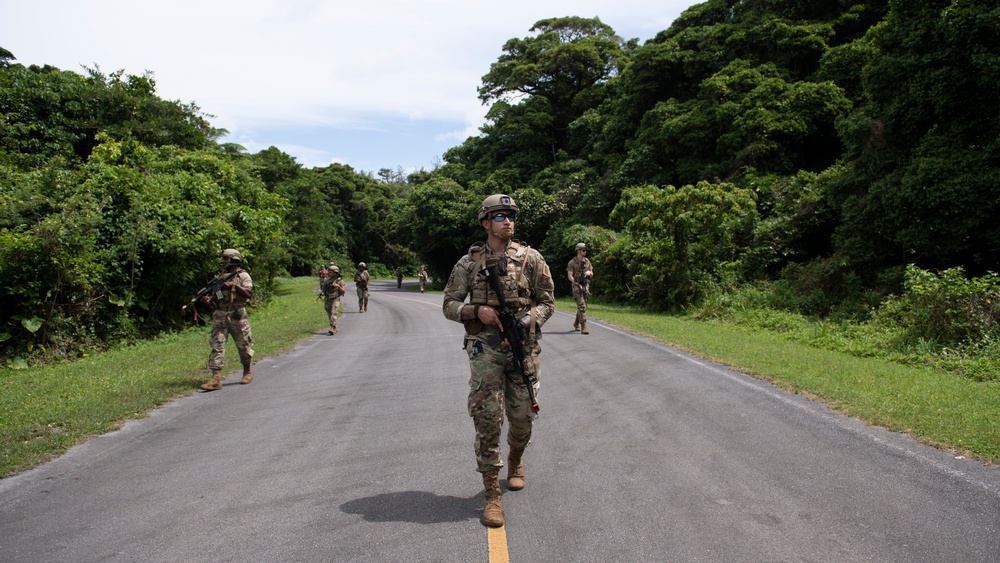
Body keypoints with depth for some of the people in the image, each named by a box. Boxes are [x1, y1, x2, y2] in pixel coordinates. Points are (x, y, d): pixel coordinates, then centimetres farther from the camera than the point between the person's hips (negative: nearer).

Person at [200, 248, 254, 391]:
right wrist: (208, 299, -2)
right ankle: (216, 379, -10)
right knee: (217, 346, -7)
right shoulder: (221, 276, 15)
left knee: (243, 346, 7)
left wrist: (234, 285, -22)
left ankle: (247, 373, 28)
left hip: (237, 316, -4)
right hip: (220, 316, 4)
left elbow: (249, 293, -14)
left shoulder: (243, 275, 0)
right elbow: (217, 298, 18)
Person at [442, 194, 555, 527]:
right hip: (485, 348, -1)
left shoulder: (531, 258, 3)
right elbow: (449, 305, 5)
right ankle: (491, 492, 5)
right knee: (487, 417, -5)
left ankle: (515, 460, 41)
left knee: (522, 417, 10)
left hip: (523, 346, 1)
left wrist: (524, 323, -12)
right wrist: (476, 311, -14)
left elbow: (547, 302, 5)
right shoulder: (469, 262, 2)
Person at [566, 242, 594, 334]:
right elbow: (570, 276, -10)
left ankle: (576, 324, 31)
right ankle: (583, 327, -17)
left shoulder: (587, 261, 11)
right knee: (581, 306, -14)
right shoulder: (572, 262, -5)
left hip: (586, 286, 6)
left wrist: (589, 272, -7)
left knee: (582, 306, 12)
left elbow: (592, 275, 17)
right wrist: (578, 284, -18)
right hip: (577, 286, -5)